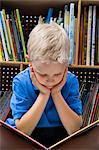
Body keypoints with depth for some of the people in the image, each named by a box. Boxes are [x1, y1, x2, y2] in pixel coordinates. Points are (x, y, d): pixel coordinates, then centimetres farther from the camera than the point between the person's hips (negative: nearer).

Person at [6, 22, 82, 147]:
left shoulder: (71, 81, -10)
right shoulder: (21, 82, -13)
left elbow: (75, 130, -14)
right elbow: (22, 131, -17)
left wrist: (56, 94, -19)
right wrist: (43, 95, -21)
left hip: (61, 136, 1)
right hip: (29, 136, 0)